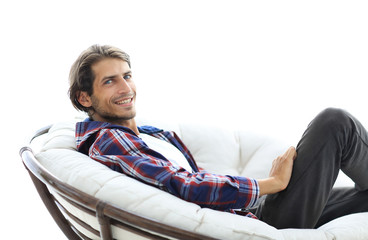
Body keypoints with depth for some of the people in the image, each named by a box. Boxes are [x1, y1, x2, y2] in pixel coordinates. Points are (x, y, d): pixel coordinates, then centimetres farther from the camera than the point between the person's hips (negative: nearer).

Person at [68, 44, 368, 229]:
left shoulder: (157, 135, 19)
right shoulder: (106, 143, -11)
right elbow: (183, 187, -22)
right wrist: (273, 182, -16)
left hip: (248, 212, 9)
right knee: (334, 123, -7)